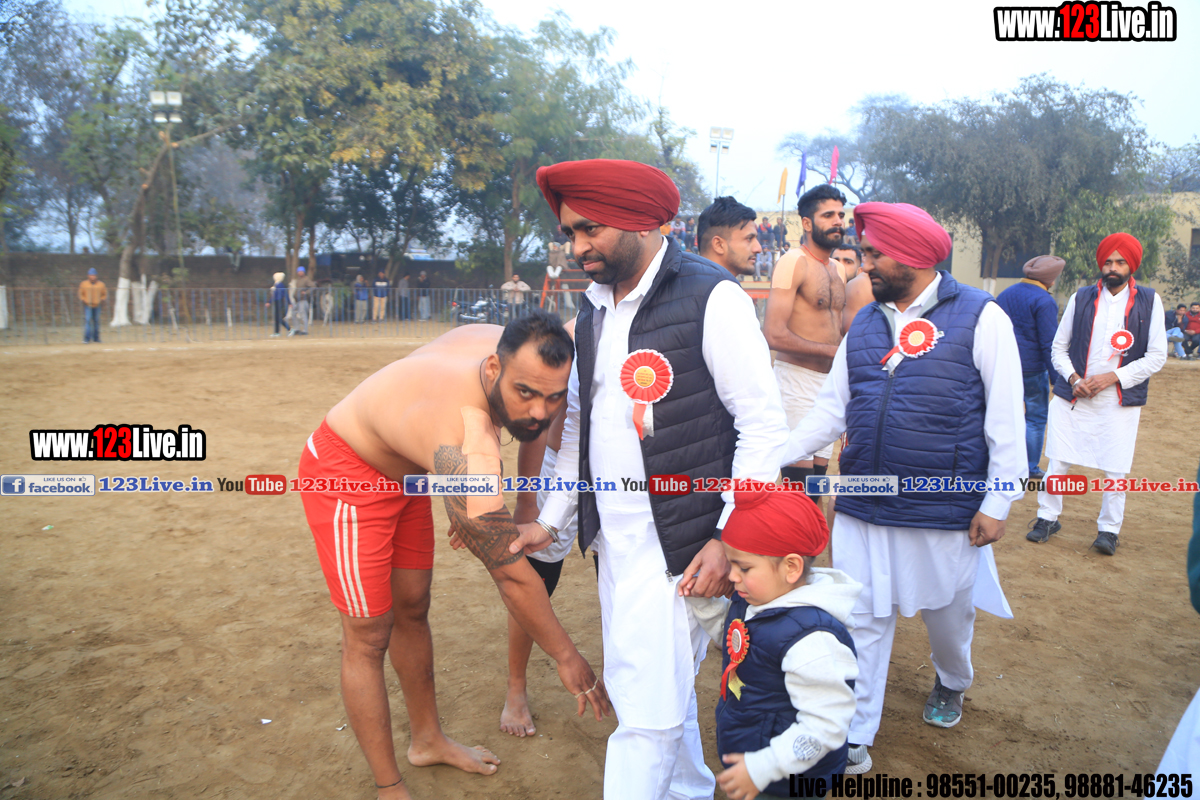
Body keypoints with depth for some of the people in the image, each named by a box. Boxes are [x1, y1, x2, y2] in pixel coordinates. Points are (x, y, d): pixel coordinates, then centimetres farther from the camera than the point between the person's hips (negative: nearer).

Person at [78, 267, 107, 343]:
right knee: (87, 320, -12)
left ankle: (96, 339, 16)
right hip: (88, 306, -2)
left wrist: (102, 300, -6)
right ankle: (87, 338, -14)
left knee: (96, 321, 6)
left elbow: (105, 294, 12)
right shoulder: (84, 284, 3)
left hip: (97, 306, 2)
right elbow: (81, 294, 10)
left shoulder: (101, 284, 5)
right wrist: (83, 300, -8)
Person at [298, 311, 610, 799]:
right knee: (369, 636, -2)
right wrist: (566, 658, -21)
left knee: (412, 609, 18)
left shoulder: (507, 345, -20)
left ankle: (428, 740, 36)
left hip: (405, 470, 9)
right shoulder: (467, 453, -41)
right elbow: (511, 575, -33)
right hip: (346, 474, -8)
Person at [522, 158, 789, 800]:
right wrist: (550, 520, 13)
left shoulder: (710, 299, -12)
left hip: (678, 550, -7)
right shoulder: (593, 309, 11)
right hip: (614, 545, 7)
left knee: (649, 709, -4)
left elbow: (764, 425, -12)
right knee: (656, 690, 19)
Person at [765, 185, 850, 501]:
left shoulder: (837, 270, 15)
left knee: (818, 472, 13)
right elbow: (775, 335, -21)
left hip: (830, 380, 8)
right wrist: (832, 350, -15)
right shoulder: (794, 263, -11)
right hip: (798, 380, -8)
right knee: (798, 476, -6)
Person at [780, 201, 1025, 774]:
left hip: (944, 512, -3)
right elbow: (832, 408, 7)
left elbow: (1006, 418, -7)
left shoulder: (980, 318, -7)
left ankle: (952, 683, 51)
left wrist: (999, 501, -9)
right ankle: (854, 744, 18)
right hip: (863, 510, 3)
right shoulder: (864, 324, 6)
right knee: (861, 621, 5)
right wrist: (774, 457, -3)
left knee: (947, 613, 18)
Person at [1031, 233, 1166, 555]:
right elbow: (1059, 347, 9)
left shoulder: (1149, 301, 1)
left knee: (1115, 469, 0)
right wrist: (1073, 378, -8)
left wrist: (1113, 377, -12)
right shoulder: (1081, 298, 5)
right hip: (1072, 396, 1)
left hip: (1120, 400, -1)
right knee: (1057, 462, 4)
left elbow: (1157, 356, -2)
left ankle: (1109, 529, 17)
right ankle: (1048, 517, 21)